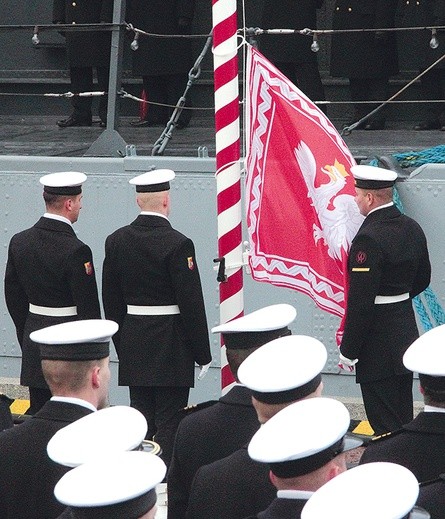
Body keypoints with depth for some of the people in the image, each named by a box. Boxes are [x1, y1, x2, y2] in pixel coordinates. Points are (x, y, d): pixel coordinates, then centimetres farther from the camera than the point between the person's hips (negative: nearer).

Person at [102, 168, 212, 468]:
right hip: (172, 349, -5)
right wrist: (203, 354, -6)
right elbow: (192, 303, -13)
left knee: (140, 418, 11)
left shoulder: (116, 241, 3)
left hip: (134, 349, 5)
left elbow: (111, 300, 9)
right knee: (169, 422, -2)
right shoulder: (177, 244, -14)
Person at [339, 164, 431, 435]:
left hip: (378, 342, -9)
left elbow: (361, 302, -22)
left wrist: (348, 351, -15)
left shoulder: (369, 239, -22)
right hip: (407, 335, 9)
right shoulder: (412, 229, 4)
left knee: (384, 422, -3)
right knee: (403, 417, 17)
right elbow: (422, 280, 17)